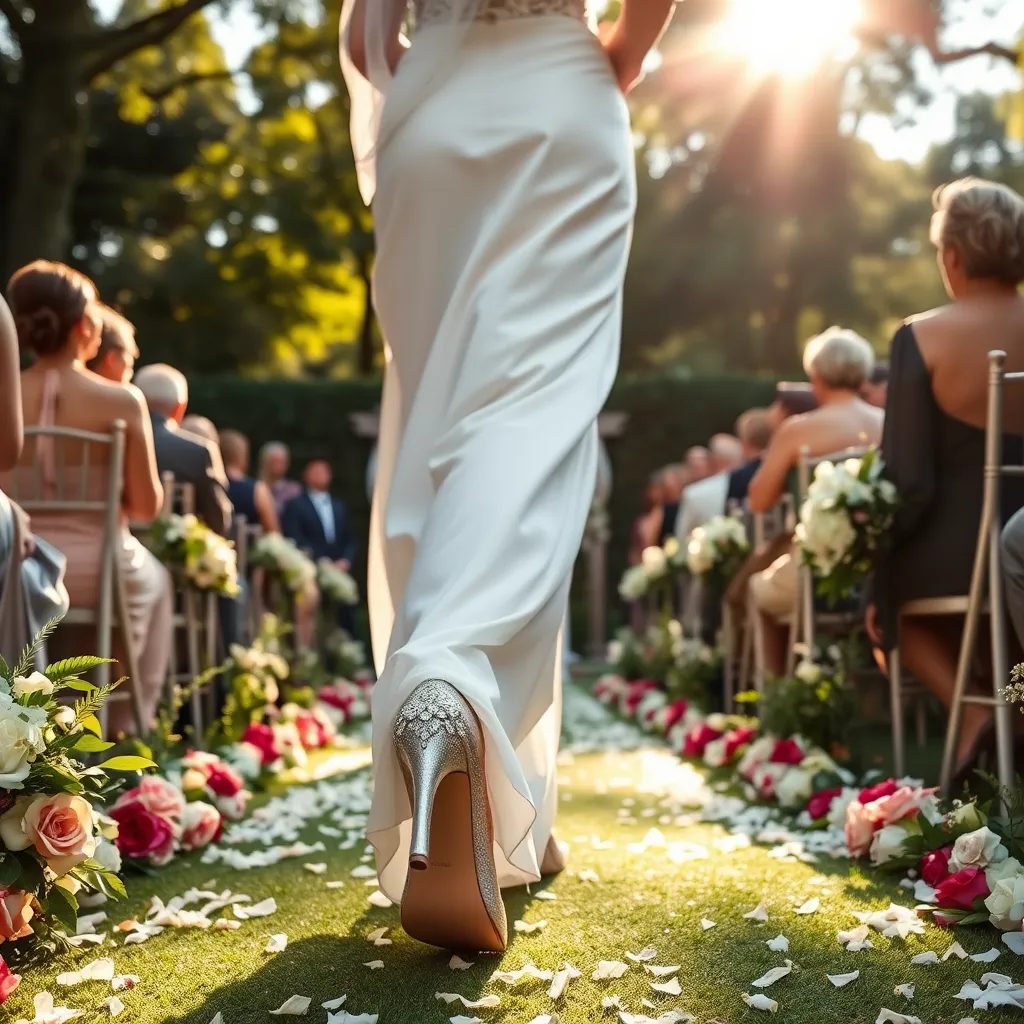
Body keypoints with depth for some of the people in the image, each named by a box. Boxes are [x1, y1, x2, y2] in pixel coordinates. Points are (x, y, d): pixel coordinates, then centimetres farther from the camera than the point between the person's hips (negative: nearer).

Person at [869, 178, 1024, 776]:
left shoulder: (922, 337, -12)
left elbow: (908, 481, -12)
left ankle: (968, 704, 6)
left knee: (886, 591, 27)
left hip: (958, 553, -4)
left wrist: (875, 576, 1)